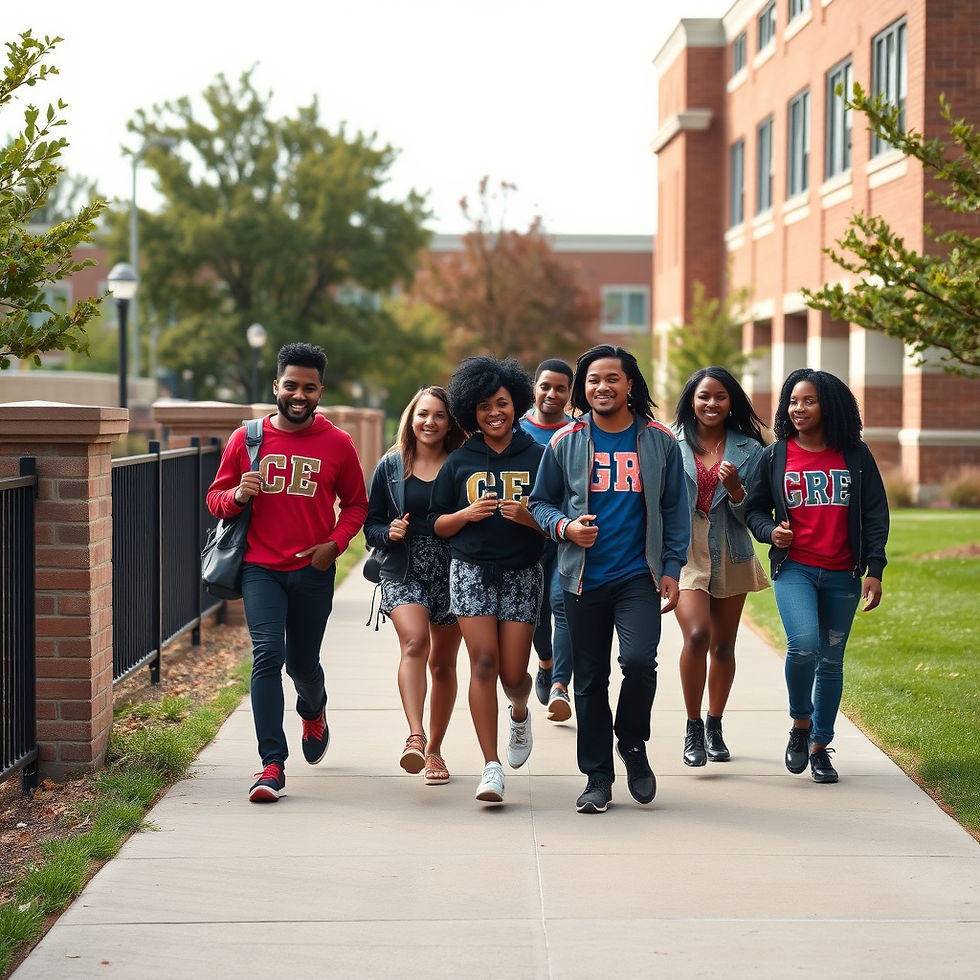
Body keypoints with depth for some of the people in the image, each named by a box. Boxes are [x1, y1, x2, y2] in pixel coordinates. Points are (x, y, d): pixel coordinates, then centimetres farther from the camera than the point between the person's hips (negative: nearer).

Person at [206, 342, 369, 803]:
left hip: (313, 571, 1)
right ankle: (272, 766, -14)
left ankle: (314, 712, 50)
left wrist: (335, 543, -7)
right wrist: (237, 495, -14)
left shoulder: (337, 444, 0)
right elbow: (215, 498, 9)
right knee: (267, 655, -16)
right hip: (261, 569, -1)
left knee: (303, 661, 13)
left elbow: (356, 504, 11)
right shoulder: (246, 439, 1)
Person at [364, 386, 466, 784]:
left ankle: (434, 750, 22)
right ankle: (415, 737, -37)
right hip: (404, 572, -1)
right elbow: (371, 525, 9)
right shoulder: (390, 467, 6)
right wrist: (389, 533, -10)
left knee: (443, 662, 8)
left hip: (451, 572, 1)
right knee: (414, 641, -26)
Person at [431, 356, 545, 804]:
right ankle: (491, 766, -8)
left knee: (513, 672, -1)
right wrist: (469, 514, -8)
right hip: (471, 570, 1)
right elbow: (439, 525, 10)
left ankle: (520, 712, 37)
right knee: (483, 662, -11)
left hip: (522, 573, 0)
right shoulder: (460, 461, 8)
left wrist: (529, 518, -15)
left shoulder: (537, 457, 4)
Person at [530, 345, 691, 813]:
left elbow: (675, 511, 8)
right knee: (589, 679, 5)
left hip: (639, 576, -1)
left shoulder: (659, 441, 4)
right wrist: (564, 527, -9)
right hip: (583, 579, 1)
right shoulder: (565, 442, 4)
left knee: (639, 660, -19)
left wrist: (672, 569, 2)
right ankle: (597, 777, 16)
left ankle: (632, 741, 9)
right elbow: (540, 502, 11)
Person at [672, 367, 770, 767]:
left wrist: (734, 487, -15)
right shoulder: (671, 444, 1)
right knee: (697, 634, -21)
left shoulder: (747, 449, 5)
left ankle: (714, 725, 28)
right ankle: (693, 727, -8)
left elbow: (751, 514, 4)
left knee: (723, 646, 9)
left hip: (730, 556, 3)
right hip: (684, 552, -2)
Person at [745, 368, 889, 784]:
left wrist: (874, 569, -3)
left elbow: (875, 514, 4)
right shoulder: (775, 456, 4)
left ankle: (820, 745, 21)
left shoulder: (855, 455, 4)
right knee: (803, 644, -23)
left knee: (831, 661, 7)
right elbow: (754, 508, 12)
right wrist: (770, 530, -10)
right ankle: (800, 725, 1)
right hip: (794, 569, -1)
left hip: (842, 575, 1)